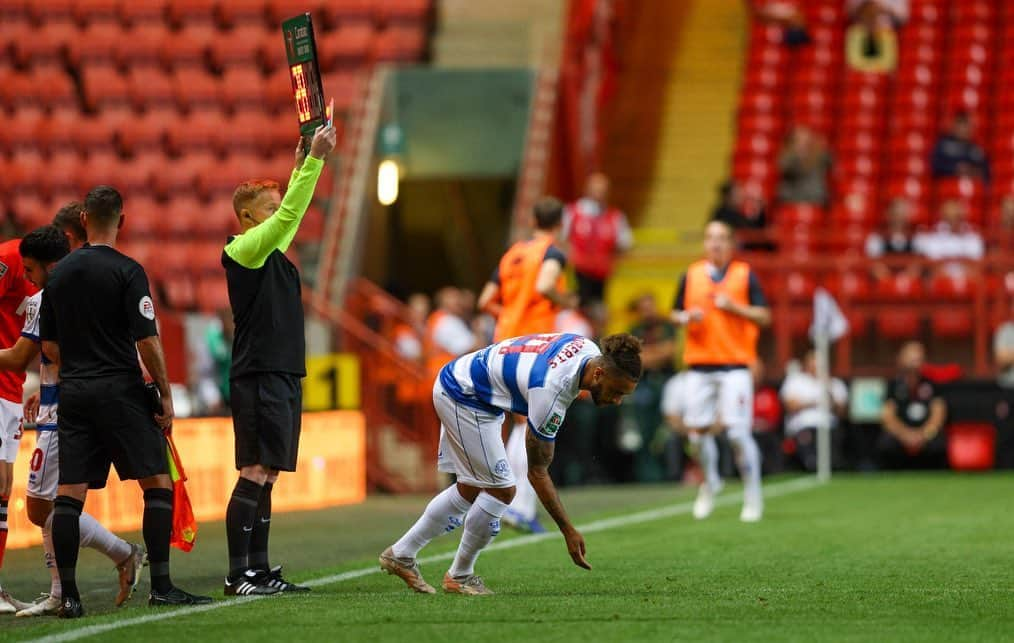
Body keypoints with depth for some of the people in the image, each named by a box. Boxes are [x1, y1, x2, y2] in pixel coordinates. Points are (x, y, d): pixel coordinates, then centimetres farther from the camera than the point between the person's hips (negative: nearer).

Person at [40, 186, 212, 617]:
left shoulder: (58, 274, 8)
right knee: (158, 483, 2)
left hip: (73, 392, 5)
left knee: (69, 492, 2)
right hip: (121, 391, -5)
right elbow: (147, 341, -12)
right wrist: (165, 395, -4)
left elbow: (49, 346, 12)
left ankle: (68, 594, -2)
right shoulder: (127, 272, -8)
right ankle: (160, 586, -3)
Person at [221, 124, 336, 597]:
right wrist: (314, 160, -17)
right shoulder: (244, 249, -8)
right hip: (259, 377, -10)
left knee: (266, 475, 9)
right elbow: (290, 215, -17)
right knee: (255, 473, -11)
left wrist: (304, 163, 24)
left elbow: (292, 212, 28)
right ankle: (238, 575, -12)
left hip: (281, 376, 10)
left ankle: (259, 570, 10)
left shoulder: (269, 251, 16)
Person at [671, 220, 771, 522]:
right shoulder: (691, 275, 10)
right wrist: (686, 317, -6)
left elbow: (763, 316, -1)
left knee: (738, 432, -10)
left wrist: (733, 307, -15)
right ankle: (708, 485, 26)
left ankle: (753, 497, 0)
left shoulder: (745, 274, 1)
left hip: (735, 365, -3)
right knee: (697, 429, 2)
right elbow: (676, 313, 16)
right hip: (698, 365, 3)